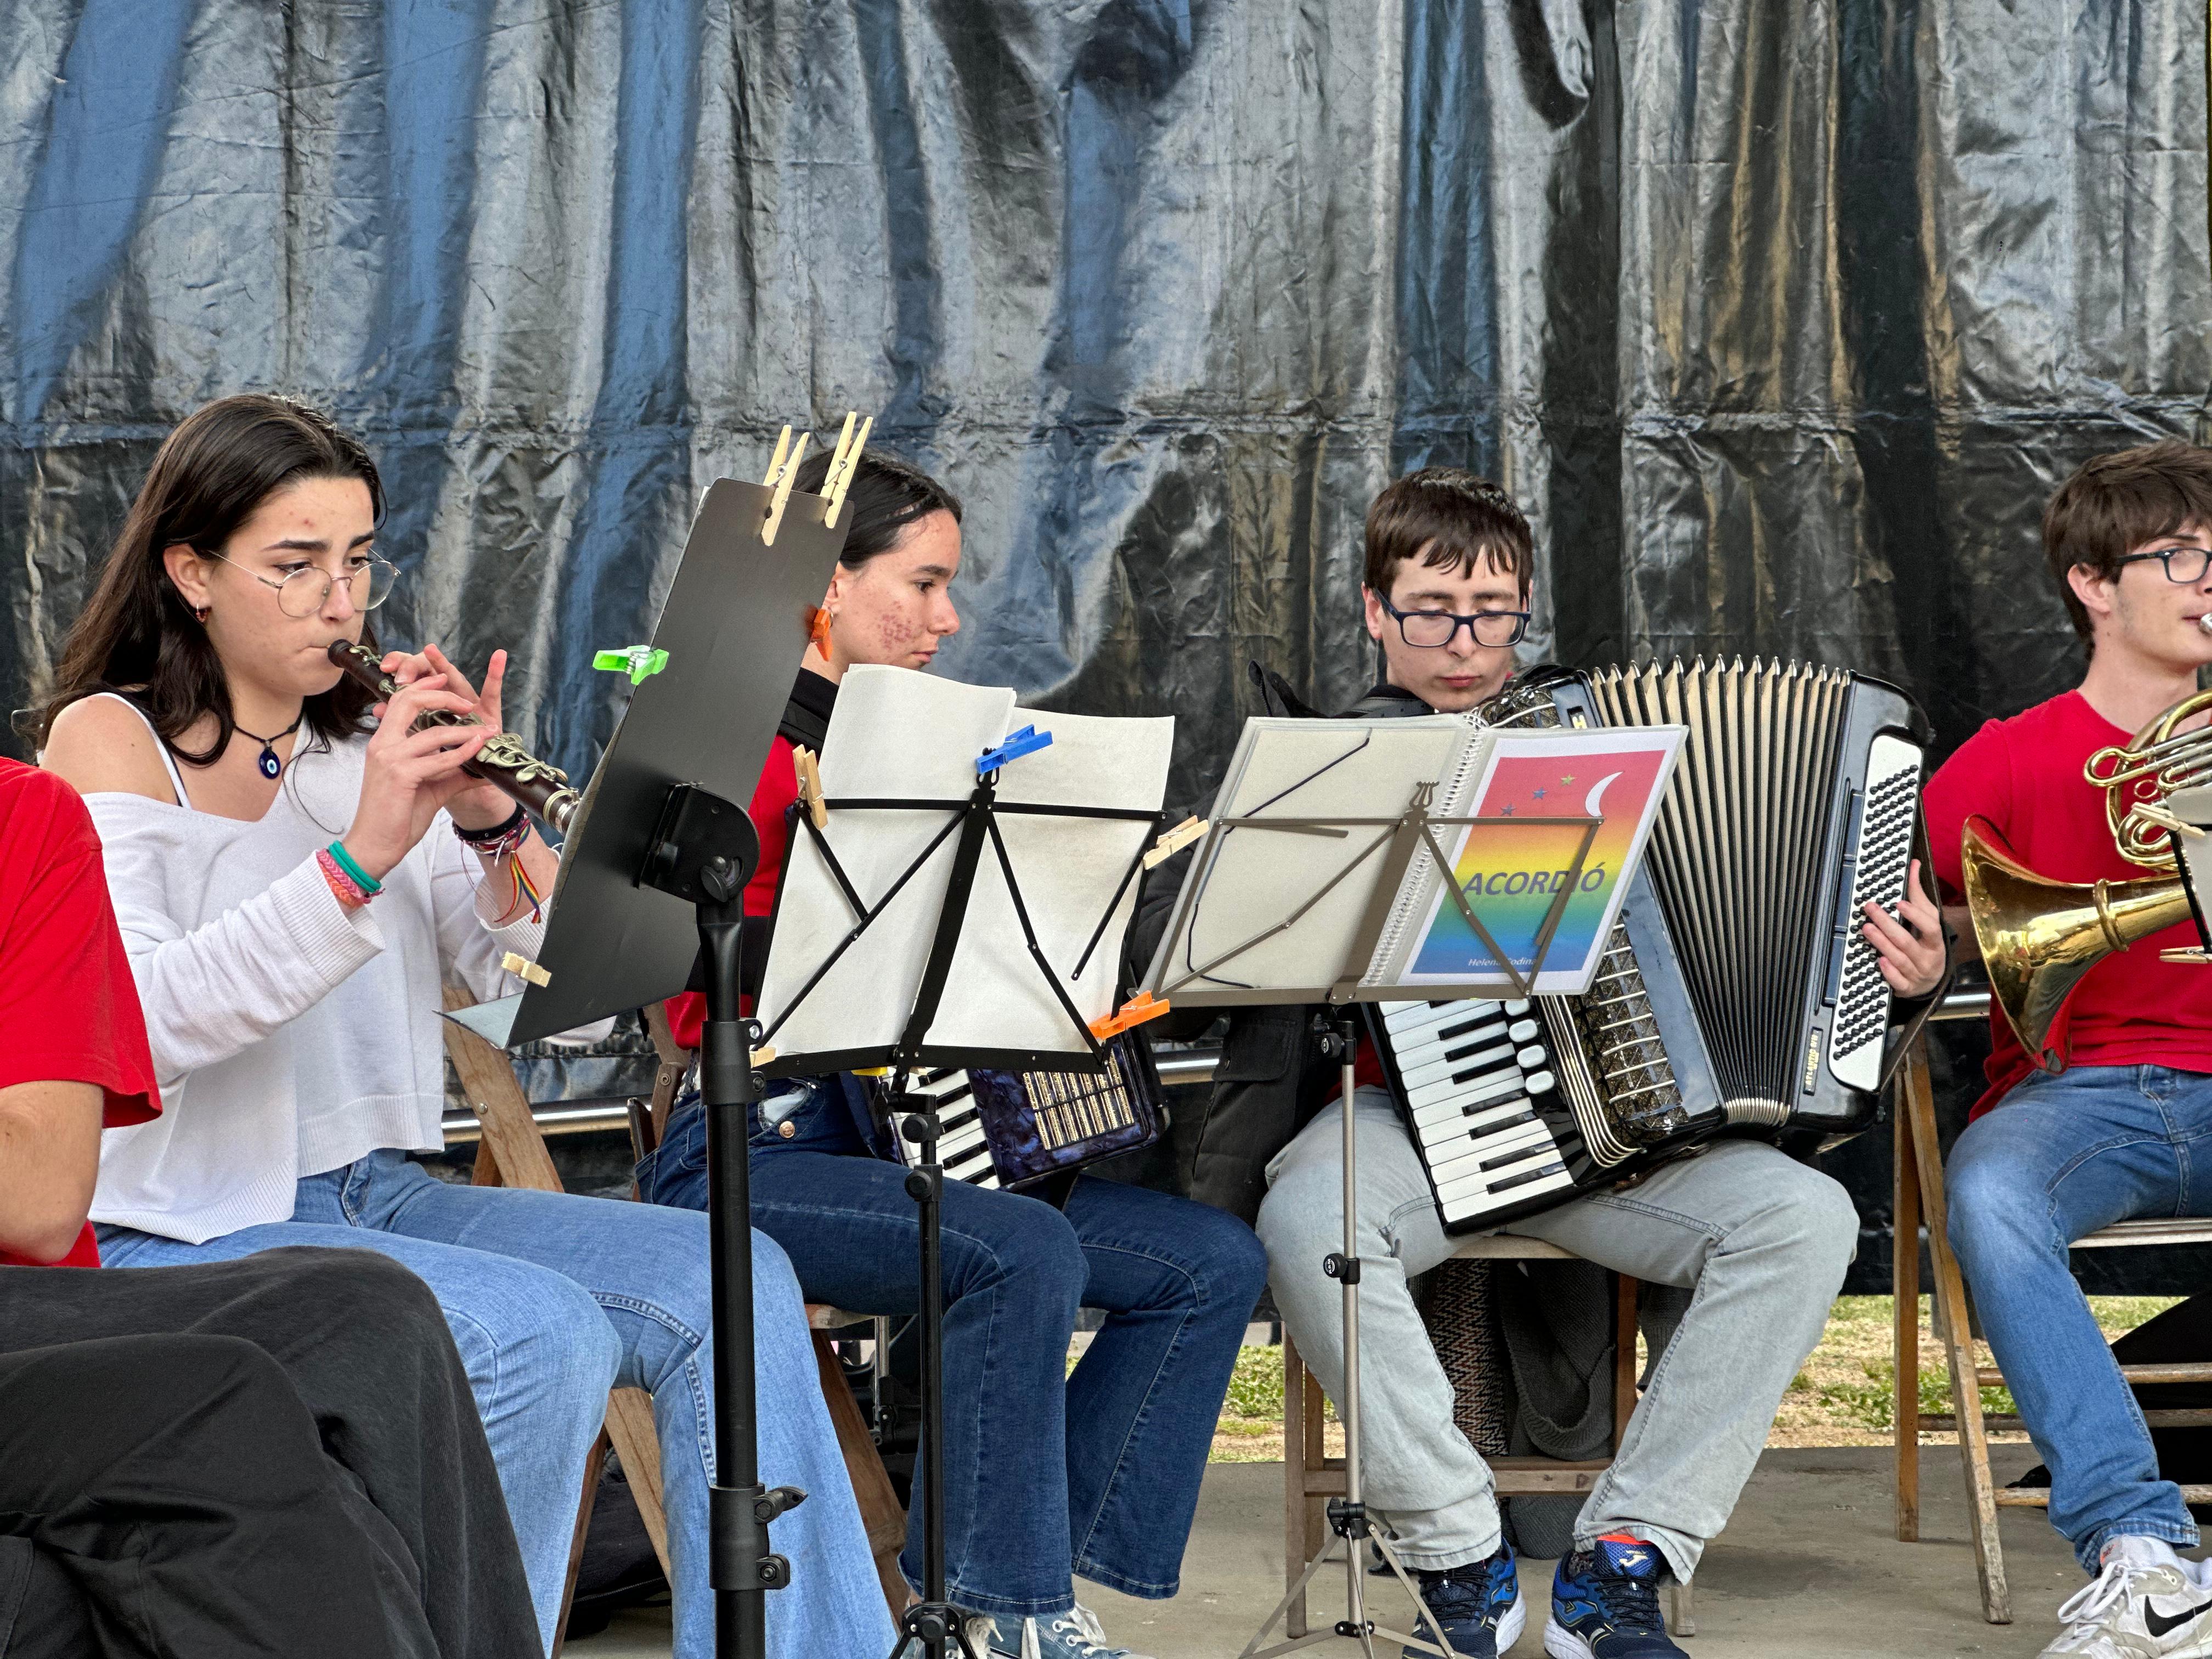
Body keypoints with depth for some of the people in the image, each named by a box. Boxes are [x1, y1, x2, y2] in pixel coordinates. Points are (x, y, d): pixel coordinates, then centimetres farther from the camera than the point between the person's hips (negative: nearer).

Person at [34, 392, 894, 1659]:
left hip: (377, 1195, 7)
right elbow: (133, 1017, -22)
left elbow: (522, 970, 7)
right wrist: (361, 854, -30)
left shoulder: (365, 741, 14)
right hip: (185, 1232, -6)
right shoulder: (108, 743, -5)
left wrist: (495, 823, -13)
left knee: (730, 1281, -14)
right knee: (543, 1332, -30)